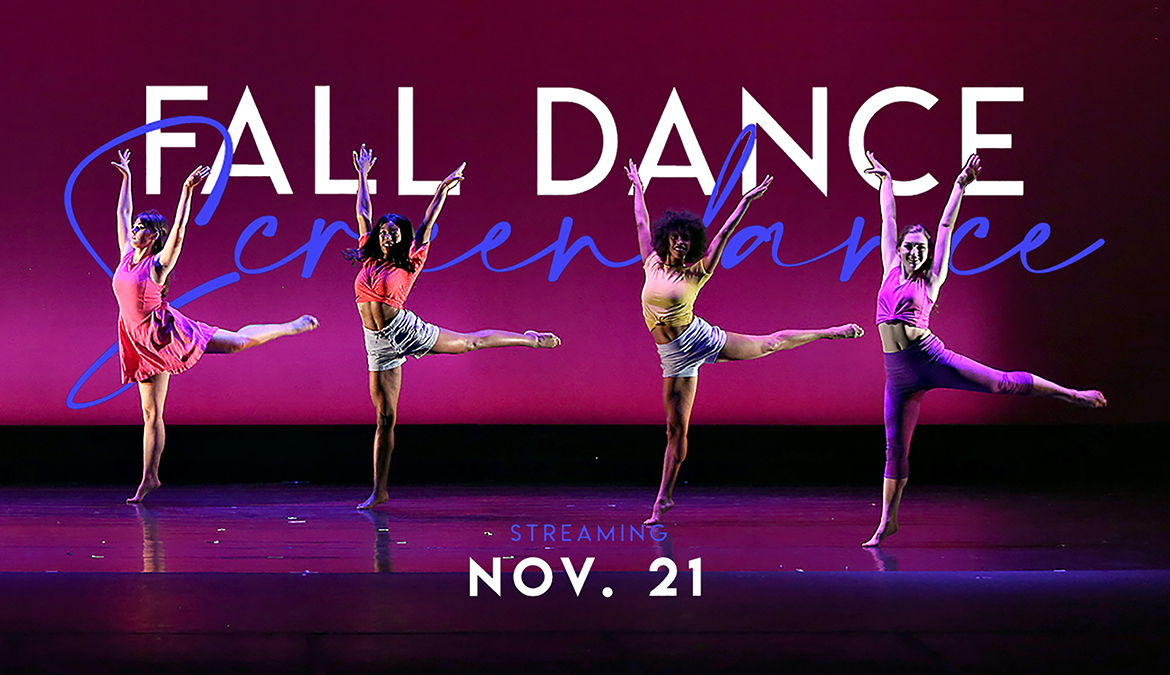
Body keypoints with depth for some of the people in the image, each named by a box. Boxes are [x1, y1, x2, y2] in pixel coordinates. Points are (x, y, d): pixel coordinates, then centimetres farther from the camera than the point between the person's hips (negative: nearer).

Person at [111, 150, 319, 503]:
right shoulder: (127, 255, 8)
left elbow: (178, 232, -23)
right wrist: (126, 178, 21)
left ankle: (291, 326, 19)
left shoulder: (158, 263, -10)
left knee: (238, 341, -1)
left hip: (165, 332, -6)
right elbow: (123, 214, 17)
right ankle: (149, 478, 9)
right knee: (151, 413, 6)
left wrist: (187, 191, -30)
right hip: (142, 342, 6)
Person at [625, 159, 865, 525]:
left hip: (700, 338, -2)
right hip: (675, 357, 2)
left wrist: (747, 201, -14)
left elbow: (723, 236, -9)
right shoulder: (653, 264, 2)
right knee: (676, 428, 2)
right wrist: (638, 189, 23)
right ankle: (664, 497, 7)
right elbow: (643, 223, 14)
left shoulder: (697, 272, -5)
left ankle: (832, 332, 29)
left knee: (768, 344, 9)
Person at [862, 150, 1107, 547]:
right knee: (895, 447, 5)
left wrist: (960, 186, -1)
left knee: (1001, 383, -11)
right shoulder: (891, 271, 12)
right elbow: (888, 219, 20)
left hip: (928, 358, -3)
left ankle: (1073, 395, -1)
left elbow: (946, 226, 1)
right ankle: (888, 521, 10)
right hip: (899, 374, 3)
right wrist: (886, 180, 26)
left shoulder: (931, 279, 5)